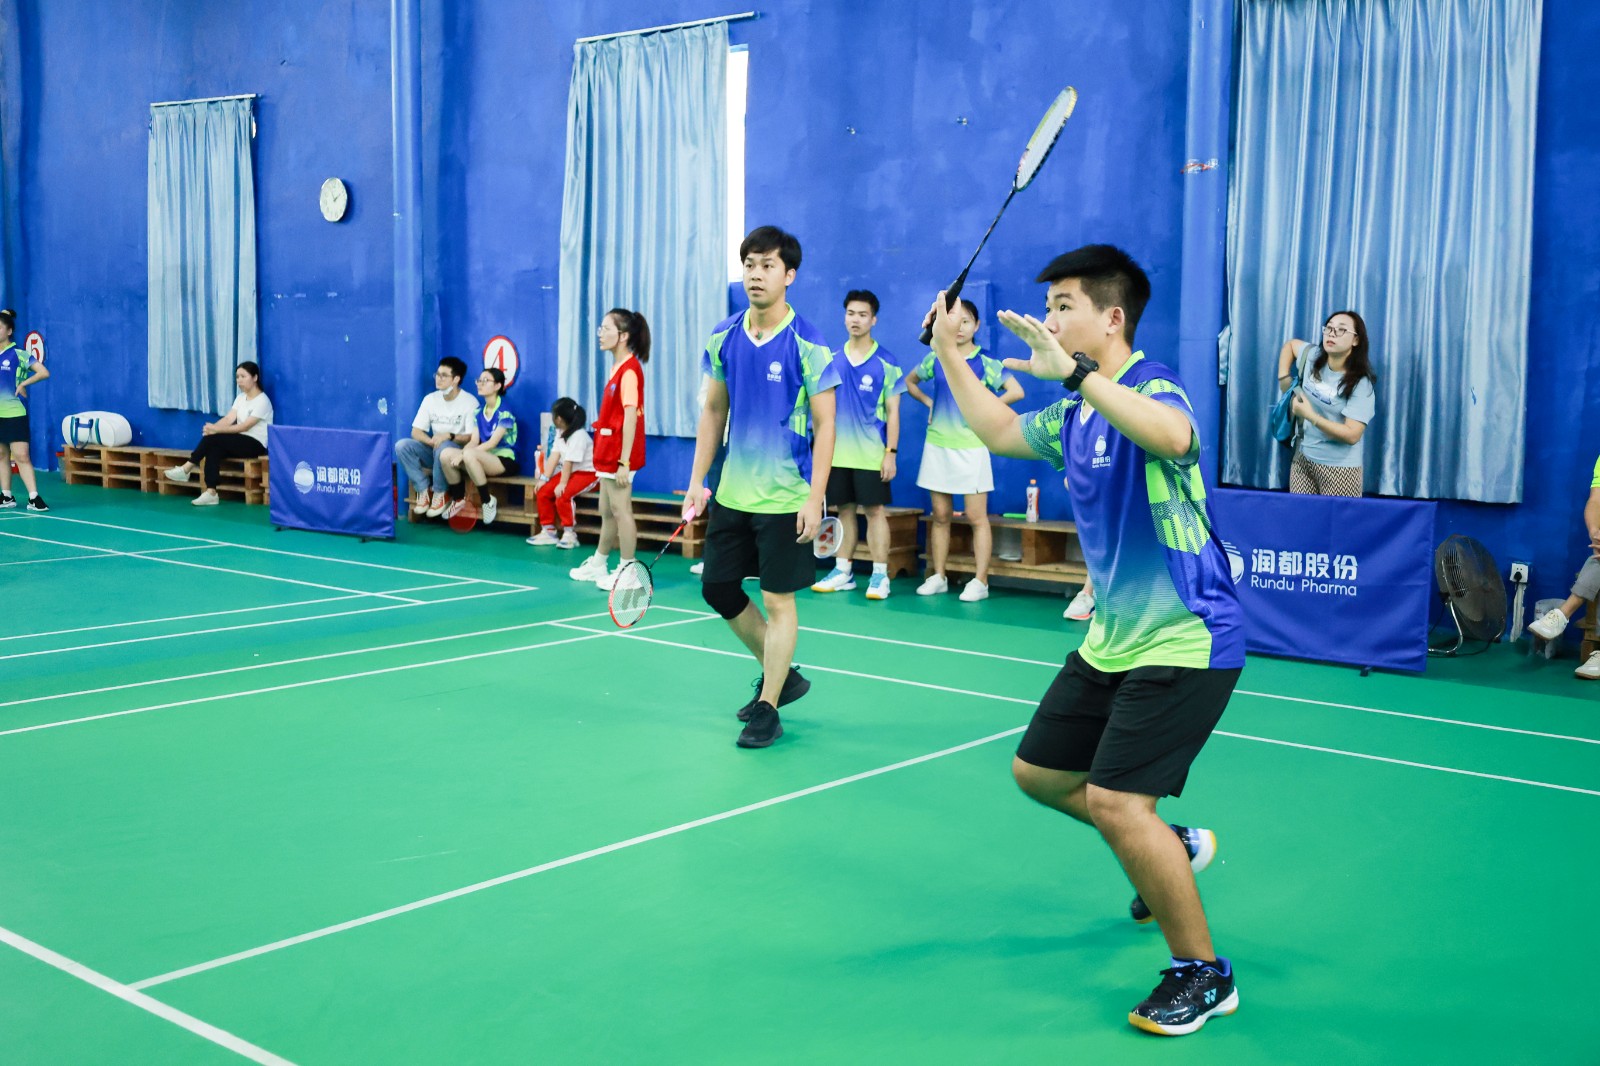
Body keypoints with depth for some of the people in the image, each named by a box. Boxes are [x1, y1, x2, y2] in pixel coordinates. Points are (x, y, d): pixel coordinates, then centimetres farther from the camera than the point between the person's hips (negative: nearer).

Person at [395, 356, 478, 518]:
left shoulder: (469, 402, -10)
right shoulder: (430, 399, 4)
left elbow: (472, 437, -14)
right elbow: (416, 432, 1)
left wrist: (449, 436, -29)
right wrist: (432, 441, -20)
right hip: (434, 451, 5)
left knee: (443, 448, -39)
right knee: (402, 446, -20)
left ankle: (440, 493, -18)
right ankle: (424, 491, -14)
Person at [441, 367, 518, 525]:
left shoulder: (504, 412, -12)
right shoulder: (479, 411, 11)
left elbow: (492, 443, -19)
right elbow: (474, 441, 6)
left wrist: (464, 454, -23)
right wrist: (461, 453, -16)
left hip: (505, 461, -7)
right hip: (484, 458, 7)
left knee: (470, 455, -36)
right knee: (446, 455, -15)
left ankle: (488, 501, -19)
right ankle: (458, 499, 3)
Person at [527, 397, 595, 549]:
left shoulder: (578, 436, -24)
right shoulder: (561, 432, 6)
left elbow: (569, 462, -27)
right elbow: (554, 456, 0)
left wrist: (562, 484, -29)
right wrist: (544, 478, -8)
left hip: (587, 473, -10)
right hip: (570, 472, 10)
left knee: (562, 495, -30)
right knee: (542, 492, -2)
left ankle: (569, 534, -15)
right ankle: (548, 532, 5)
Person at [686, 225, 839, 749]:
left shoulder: (808, 344, -11)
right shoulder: (723, 338, 3)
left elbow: (824, 425, -11)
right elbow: (713, 412, 12)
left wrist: (815, 498, -16)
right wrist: (698, 479, 7)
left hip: (785, 498, -6)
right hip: (731, 491, 6)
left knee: (778, 599, 0)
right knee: (718, 588, 10)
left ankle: (768, 707, 13)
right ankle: (781, 673, 29)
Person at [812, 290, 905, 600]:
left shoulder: (886, 363, -3)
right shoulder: (832, 360, 8)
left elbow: (892, 411, -3)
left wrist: (891, 452, -10)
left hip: (871, 455, -4)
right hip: (837, 453, 4)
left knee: (875, 511, -2)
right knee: (844, 510, 9)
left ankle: (880, 576, 3)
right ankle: (843, 573, 17)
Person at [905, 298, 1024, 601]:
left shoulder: (986, 363, -3)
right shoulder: (936, 359, 7)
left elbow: (1016, 392, -10)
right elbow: (910, 381, 23)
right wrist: (929, 403, 8)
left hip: (971, 448, -4)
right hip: (937, 446, 4)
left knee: (976, 516, -2)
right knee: (940, 515, 8)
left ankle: (980, 581, 1)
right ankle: (937, 577, 16)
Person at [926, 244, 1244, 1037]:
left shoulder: (1152, 389, -18)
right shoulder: (1076, 416, 9)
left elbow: (1174, 437, -43)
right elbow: (1001, 432, 28)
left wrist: (1073, 372, -47)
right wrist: (950, 352, 24)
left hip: (1185, 641, -10)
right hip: (1111, 639, 10)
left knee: (1114, 800, -18)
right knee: (1039, 772, 16)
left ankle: (1203, 974, 2)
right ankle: (1171, 851, 39)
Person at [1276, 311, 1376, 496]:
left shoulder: (1361, 384, -16)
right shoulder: (1313, 357, -1)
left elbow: (1352, 435, -22)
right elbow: (1290, 345, 22)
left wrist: (1310, 415, -21)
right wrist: (1284, 377, 11)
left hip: (1339, 467, -5)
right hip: (1303, 458, 5)